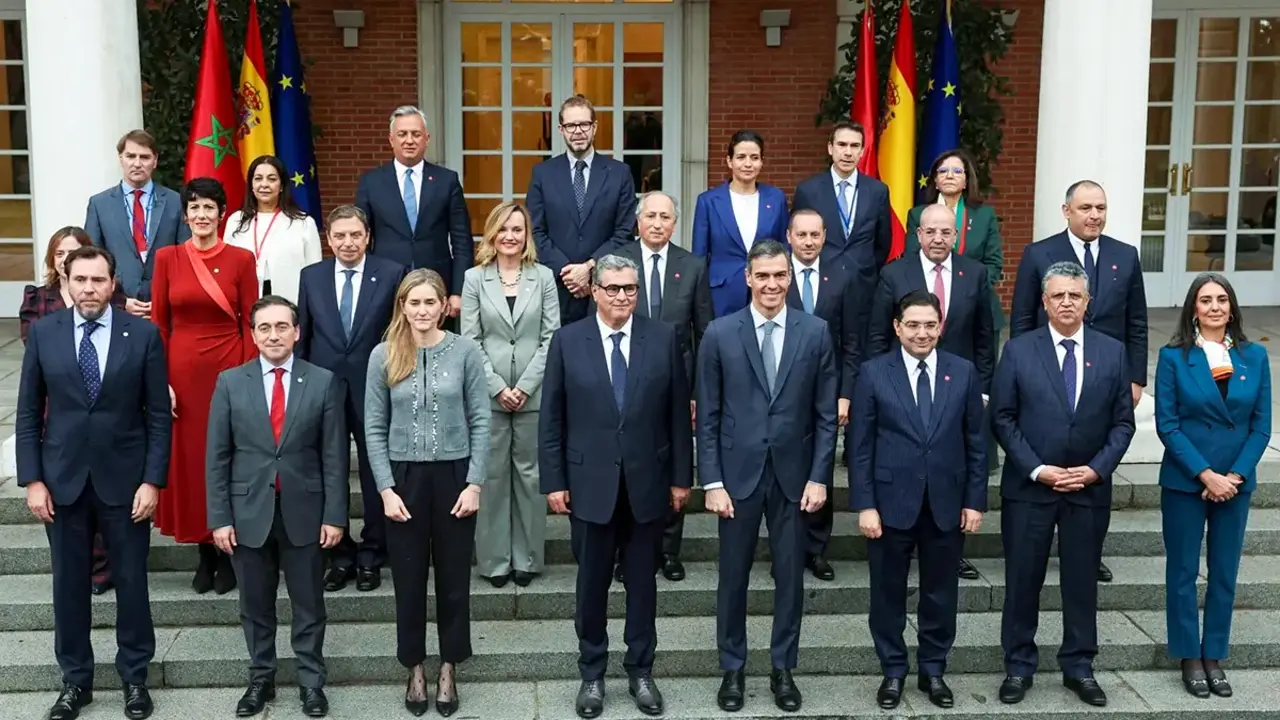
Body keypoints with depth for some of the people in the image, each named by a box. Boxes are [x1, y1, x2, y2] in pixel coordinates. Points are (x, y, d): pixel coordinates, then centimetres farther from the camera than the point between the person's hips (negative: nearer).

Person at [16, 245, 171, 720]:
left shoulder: (143, 334, -5)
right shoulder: (42, 333, 0)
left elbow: (159, 415, -3)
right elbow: (28, 414, 3)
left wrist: (153, 480, -8)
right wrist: (32, 480, -3)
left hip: (124, 479, -1)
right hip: (62, 479, 1)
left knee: (132, 581, 8)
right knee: (69, 584, 10)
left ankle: (135, 677, 24)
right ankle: (75, 679, 25)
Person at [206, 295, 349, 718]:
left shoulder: (323, 382, -1)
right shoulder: (230, 382, 1)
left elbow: (335, 454, -2)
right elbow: (218, 456, 1)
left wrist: (334, 515, -6)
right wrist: (219, 517, -4)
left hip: (304, 512, -1)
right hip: (249, 513, 1)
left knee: (309, 605, 9)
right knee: (255, 606, 12)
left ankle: (311, 682, 21)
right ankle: (260, 679, 27)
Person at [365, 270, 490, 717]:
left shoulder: (466, 352, -5)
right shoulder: (383, 356, -2)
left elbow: (480, 422, -3)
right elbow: (374, 428, 0)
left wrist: (474, 483, -8)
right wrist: (386, 488, -7)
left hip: (453, 475, 0)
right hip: (404, 477, 1)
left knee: (454, 576, 10)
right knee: (409, 577, 10)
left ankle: (449, 669, 26)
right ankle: (415, 669, 26)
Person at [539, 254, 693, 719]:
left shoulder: (663, 338, -1)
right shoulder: (567, 340, -2)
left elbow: (678, 413, 2)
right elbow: (552, 418, 0)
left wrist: (681, 476, 1)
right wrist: (553, 481, -4)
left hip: (647, 481, 1)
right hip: (590, 481, 0)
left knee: (642, 581, 11)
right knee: (592, 583, 10)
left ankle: (640, 671, 26)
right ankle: (592, 674, 24)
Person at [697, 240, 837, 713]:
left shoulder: (815, 333, 0)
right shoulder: (720, 334, -2)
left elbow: (826, 414, 2)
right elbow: (708, 416, -1)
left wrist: (819, 477, -4)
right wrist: (712, 481, -6)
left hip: (793, 474, 1)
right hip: (738, 473, -1)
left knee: (790, 577, 9)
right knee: (733, 576, 8)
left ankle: (783, 669, 24)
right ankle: (732, 669, 23)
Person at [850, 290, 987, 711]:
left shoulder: (964, 373, 2)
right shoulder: (873, 373, -4)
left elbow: (976, 442, 5)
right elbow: (860, 445, -4)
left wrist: (975, 500, 1)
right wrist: (864, 505, -9)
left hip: (947, 504, 2)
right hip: (891, 502, -1)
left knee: (941, 593, 11)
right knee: (888, 592, 8)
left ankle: (933, 671, 27)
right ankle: (893, 671, 24)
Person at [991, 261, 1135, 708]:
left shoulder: (1112, 352, 3)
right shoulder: (1018, 351, -3)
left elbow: (1122, 422, 3)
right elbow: (1003, 419, -4)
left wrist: (1096, 469, -10)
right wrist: (1037, 469, -12)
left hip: (1090, 488, 2)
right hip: (1028, 487, -1)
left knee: (1082, 580, 10)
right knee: (1023, 580, 6)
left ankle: (1079, 667, 23)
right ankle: (1019, 666, 19)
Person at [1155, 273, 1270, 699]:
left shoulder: (1254, 357, 2)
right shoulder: (1174, 357, -5)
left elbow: (1261, 425, 2)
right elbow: (1167, 424, -8)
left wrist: (1235, 475, -10)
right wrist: (1206, 475, -14)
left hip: (1236, 482, 2)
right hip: (1185, 482, -2)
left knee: (1225, 572, 9)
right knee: (1183, 571, 5)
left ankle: (1214, 657, 21)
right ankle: (1190, 658, 18)